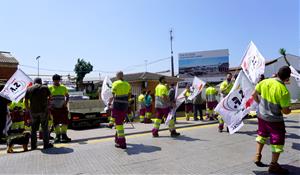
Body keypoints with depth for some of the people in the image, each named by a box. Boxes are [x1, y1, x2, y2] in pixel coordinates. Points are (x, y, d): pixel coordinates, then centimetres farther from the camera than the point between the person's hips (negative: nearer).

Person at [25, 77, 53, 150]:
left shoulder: (29, 89, 7)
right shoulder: (45, 87, 1)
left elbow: (26, 101, 7)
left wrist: (28, 109, 18)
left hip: (33, 111, 2)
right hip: (43, 110, -2)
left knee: (34, 128, 11)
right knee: (45, 128, 5)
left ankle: (33, 145, 16)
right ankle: (46, 144, 8)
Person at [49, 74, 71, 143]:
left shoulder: (63, 87, 7)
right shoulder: (50, 88, 3)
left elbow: (67, 96, 13)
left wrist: (66, 103, -3)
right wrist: (50, 105, -7)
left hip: (63, 107, 1)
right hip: (54, 108, -1)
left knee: (65, 121, -1)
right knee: (56, 122, 5)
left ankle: (64, 135, 11)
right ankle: (58, 135, 17)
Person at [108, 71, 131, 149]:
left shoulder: (116, 83, -8)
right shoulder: (127, 84, 10)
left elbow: (112, 95, -13)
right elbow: (129, 96, 12)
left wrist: (109, 102, 0)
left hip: (117, 105, -6)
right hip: (125, 106, 6)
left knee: (119, 123, -1)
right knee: (120, 123, 20)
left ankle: (122, 143, -1)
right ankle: (117, 139, 35)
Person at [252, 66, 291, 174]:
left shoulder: (264, 82, -9)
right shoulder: (284, 91, -24)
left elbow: (254, 94, 3)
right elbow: (285, 111, -18)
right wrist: (290, 109, 4)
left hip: (262, 115, 6)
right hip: (275, 119, -6)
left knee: (262, 134, 24)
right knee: (278, 140, 10)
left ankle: (257, 157, 31)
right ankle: (274, 166, 20)